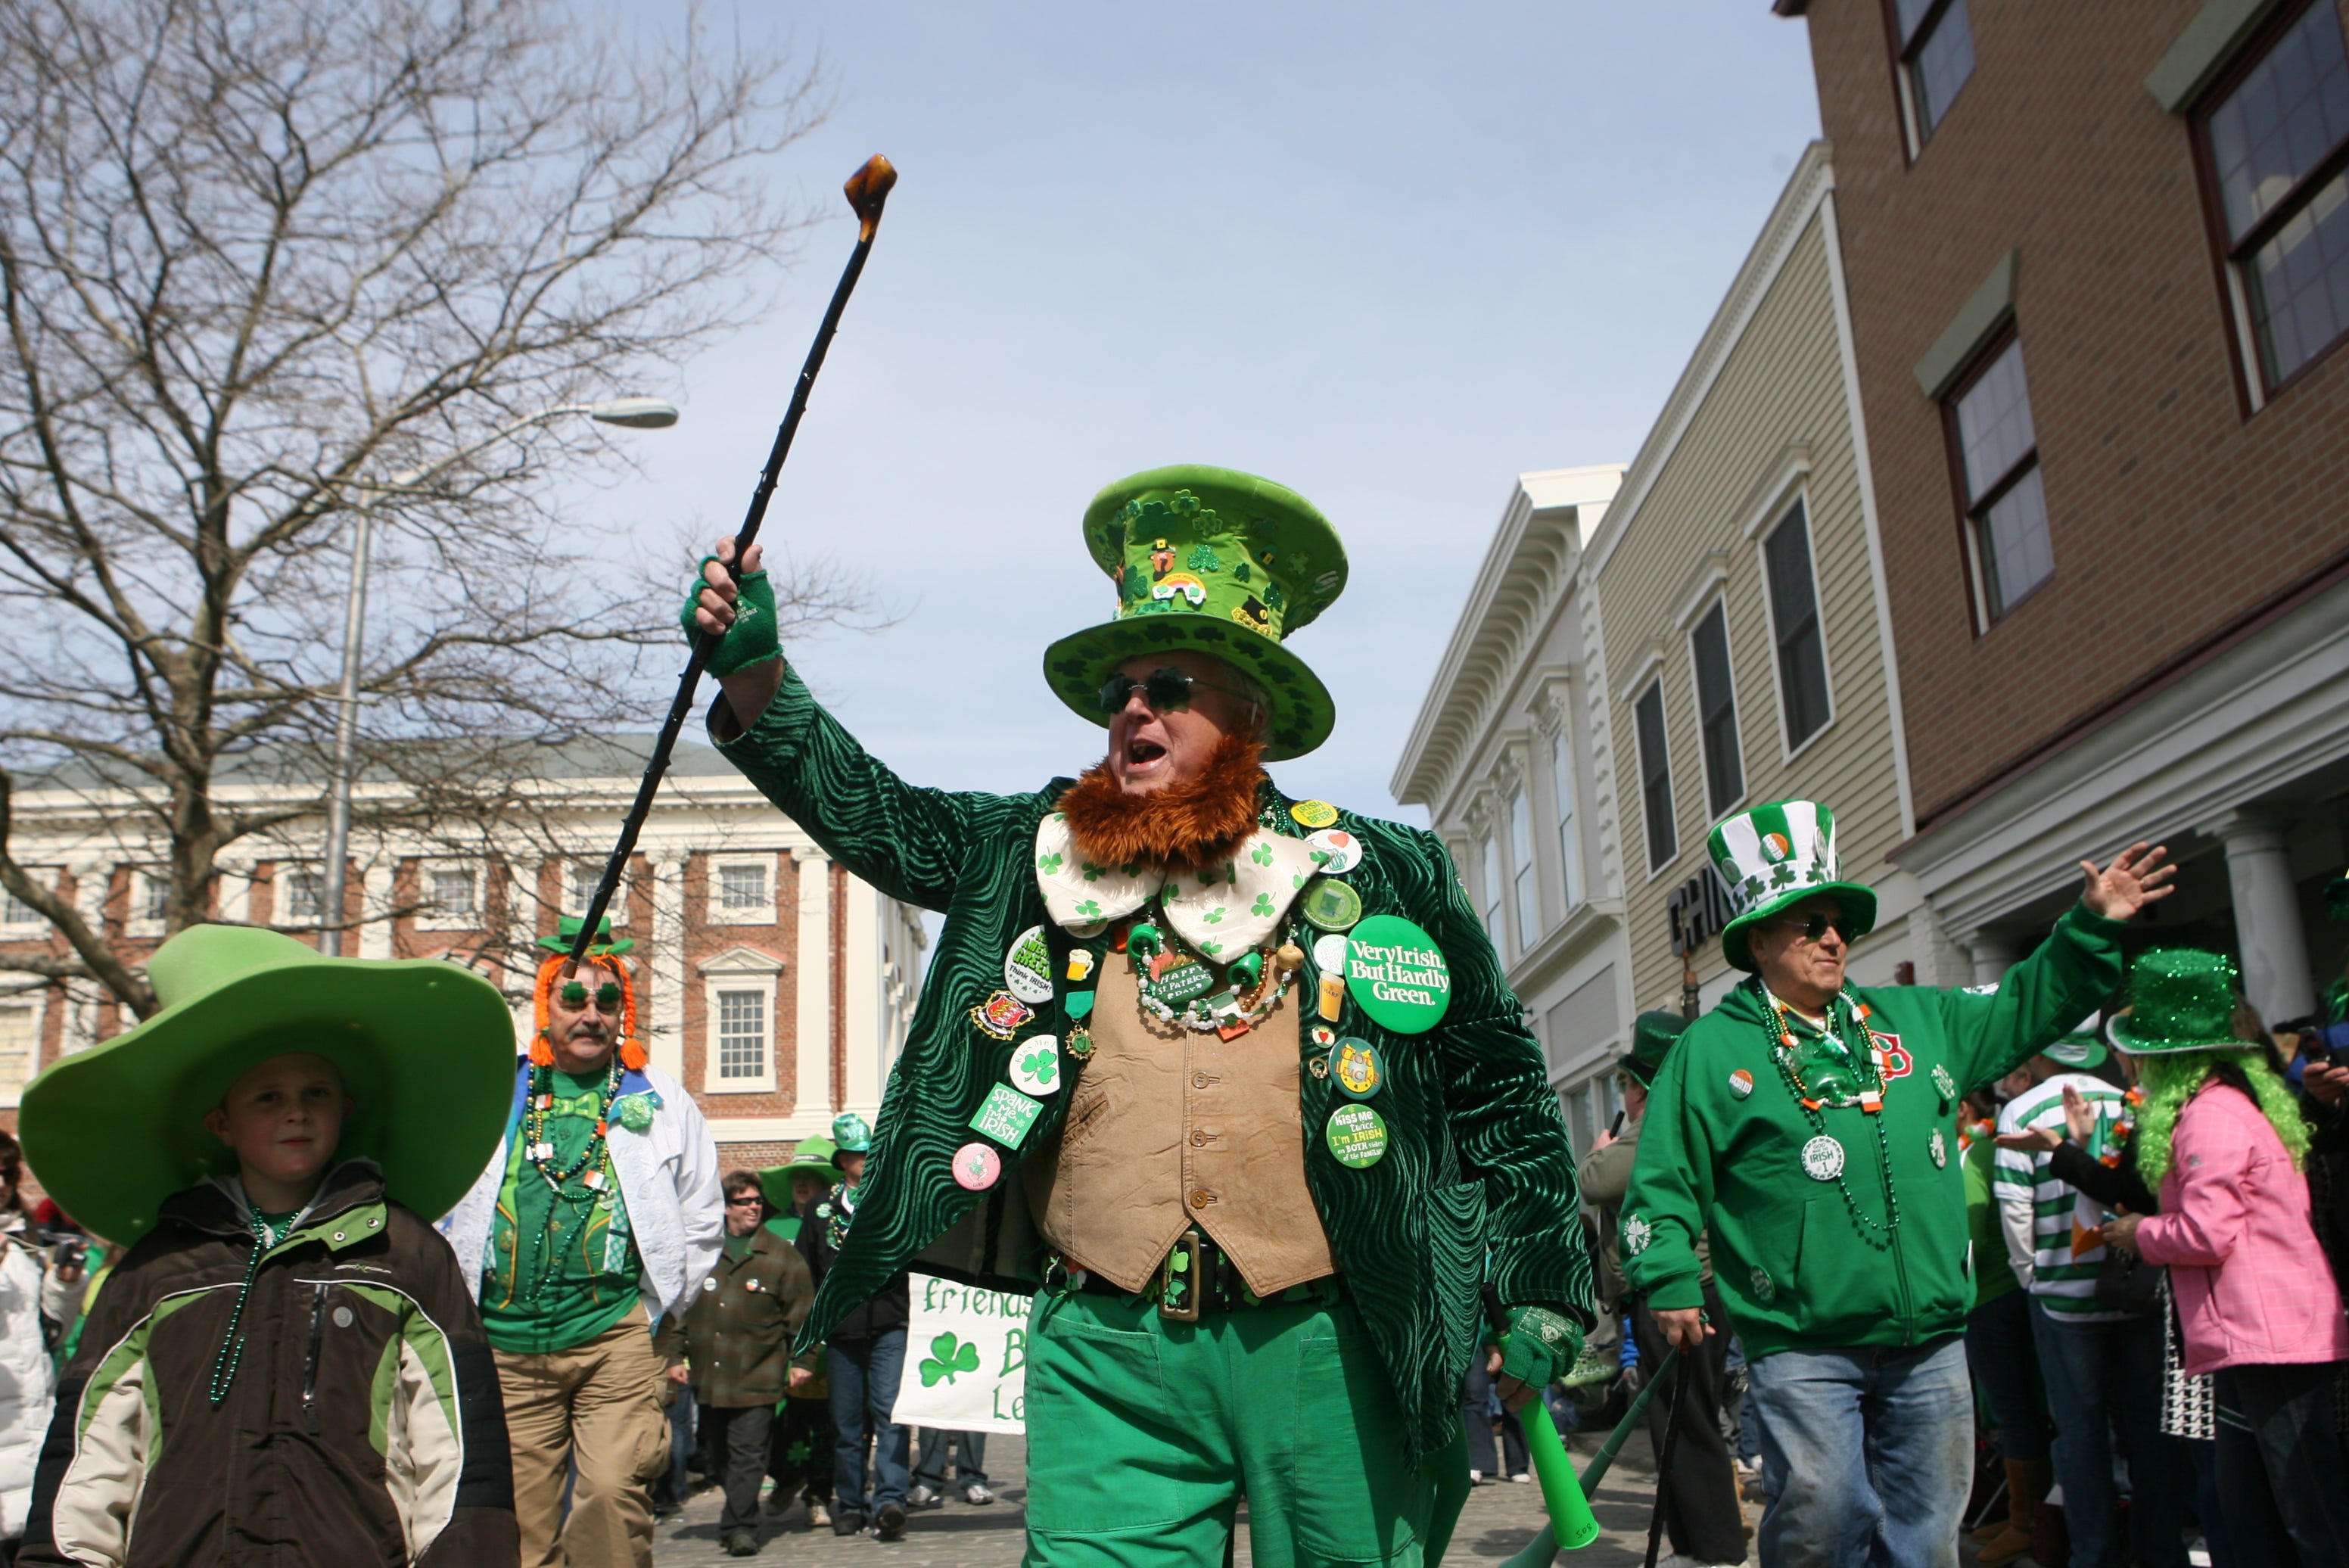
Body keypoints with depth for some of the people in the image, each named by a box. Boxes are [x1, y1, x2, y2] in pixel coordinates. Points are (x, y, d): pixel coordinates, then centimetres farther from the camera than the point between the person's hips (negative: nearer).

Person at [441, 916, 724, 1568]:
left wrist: (658, 1314, 9)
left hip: (616, 1334, -2)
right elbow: (441, 1206, 16)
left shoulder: (662, 1101, 9)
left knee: (613, 1491, -16)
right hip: (505, 1343, 2)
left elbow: (701, 1221, 14)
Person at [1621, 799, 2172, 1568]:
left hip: (1930, 1343, 5)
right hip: (1803, 1349, -4)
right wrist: (1669, 1279, -10)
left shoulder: (1918, 1018, 15)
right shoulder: (1712, 1049, 1)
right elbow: (1665, 1175, 0)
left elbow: (2026, 1009, 24)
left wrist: (2093, 927, 14)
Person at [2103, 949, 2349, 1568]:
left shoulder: (2211, 1113, -15)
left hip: (2269, 1339, -11)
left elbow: (2205, 1233, -20)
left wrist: (2139, 1233, -1)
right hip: (2258, 1338, 11)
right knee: (2251, 1518, 15)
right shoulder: (2228, 1100, 16)